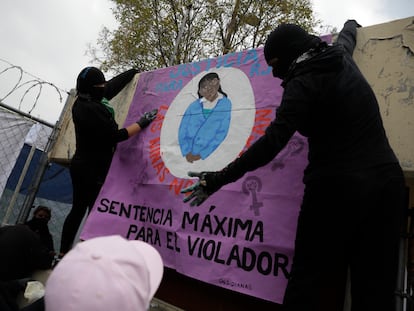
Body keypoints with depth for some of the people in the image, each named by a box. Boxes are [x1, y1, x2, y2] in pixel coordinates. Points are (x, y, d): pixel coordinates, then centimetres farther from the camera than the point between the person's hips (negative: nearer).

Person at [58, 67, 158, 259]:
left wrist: (135, 71, 26)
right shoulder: (91, 110, -22)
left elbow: (114, 84, 17)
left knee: (78, 210, 15)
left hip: (82, 166, 10)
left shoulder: (84, 103, 7)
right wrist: (142, 123, -16)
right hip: (92, 170, -10)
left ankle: (63, 254, 24)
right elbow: (115, 136, -22)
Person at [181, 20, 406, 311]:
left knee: (310, 281, 4)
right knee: (377, 287, 12)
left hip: (337, 187, -8)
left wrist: (219, 178, -20)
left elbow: (273, 141, -22)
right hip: (386, 179, 8)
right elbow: (347, 39, 36)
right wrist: (350, 24, 60)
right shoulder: (342, 59, 11)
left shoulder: (302, 82, -12)